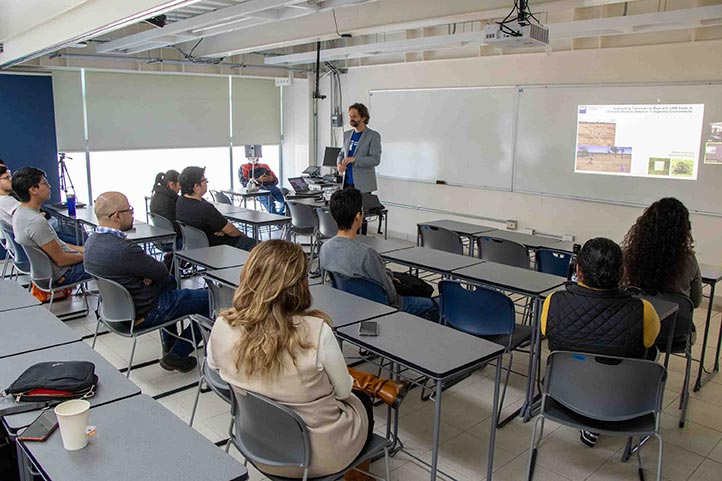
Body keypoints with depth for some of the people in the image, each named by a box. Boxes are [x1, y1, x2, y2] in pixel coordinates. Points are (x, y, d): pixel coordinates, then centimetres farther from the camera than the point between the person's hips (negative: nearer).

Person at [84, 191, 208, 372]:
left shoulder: (92, 240, -4)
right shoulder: (123, 249, -34)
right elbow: (161, 272, -19)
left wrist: (148, 274, -9)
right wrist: (150, 275, 3)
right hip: (144, 313, -10)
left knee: (170, 281, 34)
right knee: (209, 298, -1)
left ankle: (169, 344, 39)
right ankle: (177, 356, 8)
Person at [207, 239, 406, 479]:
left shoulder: (222, 327, -20)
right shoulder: (315, 331, -31)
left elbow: (214, 369, 2)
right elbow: (343, 391, -14)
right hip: (319, 455, -3)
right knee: (360, 398, 31)